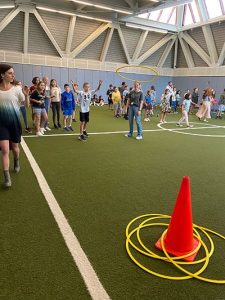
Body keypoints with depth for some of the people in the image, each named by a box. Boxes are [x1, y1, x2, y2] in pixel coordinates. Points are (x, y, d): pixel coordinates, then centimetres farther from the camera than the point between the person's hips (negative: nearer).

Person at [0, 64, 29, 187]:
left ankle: (16, 162, 48)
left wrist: (26, 95, -17)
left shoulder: (17, 89, -5)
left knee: (15, 147, 15)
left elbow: (26, 105, -1)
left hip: (14, 122, 0)